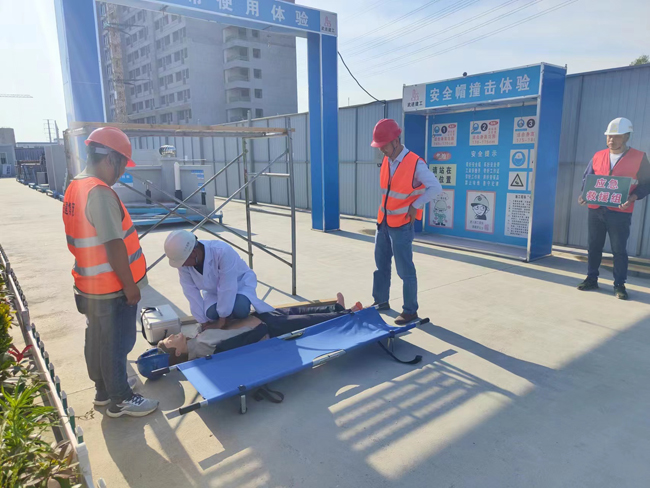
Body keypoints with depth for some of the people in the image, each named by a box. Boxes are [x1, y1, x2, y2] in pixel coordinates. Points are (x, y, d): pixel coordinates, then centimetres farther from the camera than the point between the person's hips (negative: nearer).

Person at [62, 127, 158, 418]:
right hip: (112, 288, -9)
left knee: (98, 340, 21)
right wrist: (130, 285, -17)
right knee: (116, 344, 6)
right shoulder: (100, 192, -24)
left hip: (90, 285, 9)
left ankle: (103, 390, 38)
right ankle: (120, 399, 23)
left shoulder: (75, 188, 7)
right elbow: (114, 245, -26)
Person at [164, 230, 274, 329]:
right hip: (213, 290, 4)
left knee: (239, 310, -33)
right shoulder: (183, 262, -24)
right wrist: (203, 321, -13)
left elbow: (227, 288, -33)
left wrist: (222, 318, -25)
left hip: (240, 282, -4)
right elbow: (191, 292, -17)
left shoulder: (222, 251, -40)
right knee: (211, 313, -25)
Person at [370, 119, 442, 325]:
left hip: (401, 226, -7)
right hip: (383, 222, 8)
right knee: (381, 265, 17)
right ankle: (381, 301, 33)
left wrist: (415, 206, -17)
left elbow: (435, 187, -21)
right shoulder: (386, 160, 4)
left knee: (405, 270, 0)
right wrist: (384, 209, 10)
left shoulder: (415, 164, -19)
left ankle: (410, 311, 13)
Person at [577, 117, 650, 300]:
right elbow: (587, 179, 13)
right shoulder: (598, 156, 8)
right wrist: (583, 195, -5)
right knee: (594, 246, 10)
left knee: (619, 250, 2)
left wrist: (632, 198, -17)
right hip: (596, 210, 3)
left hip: (620, 213, -3)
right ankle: (591, 279, 21)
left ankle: (619, 285, 13)